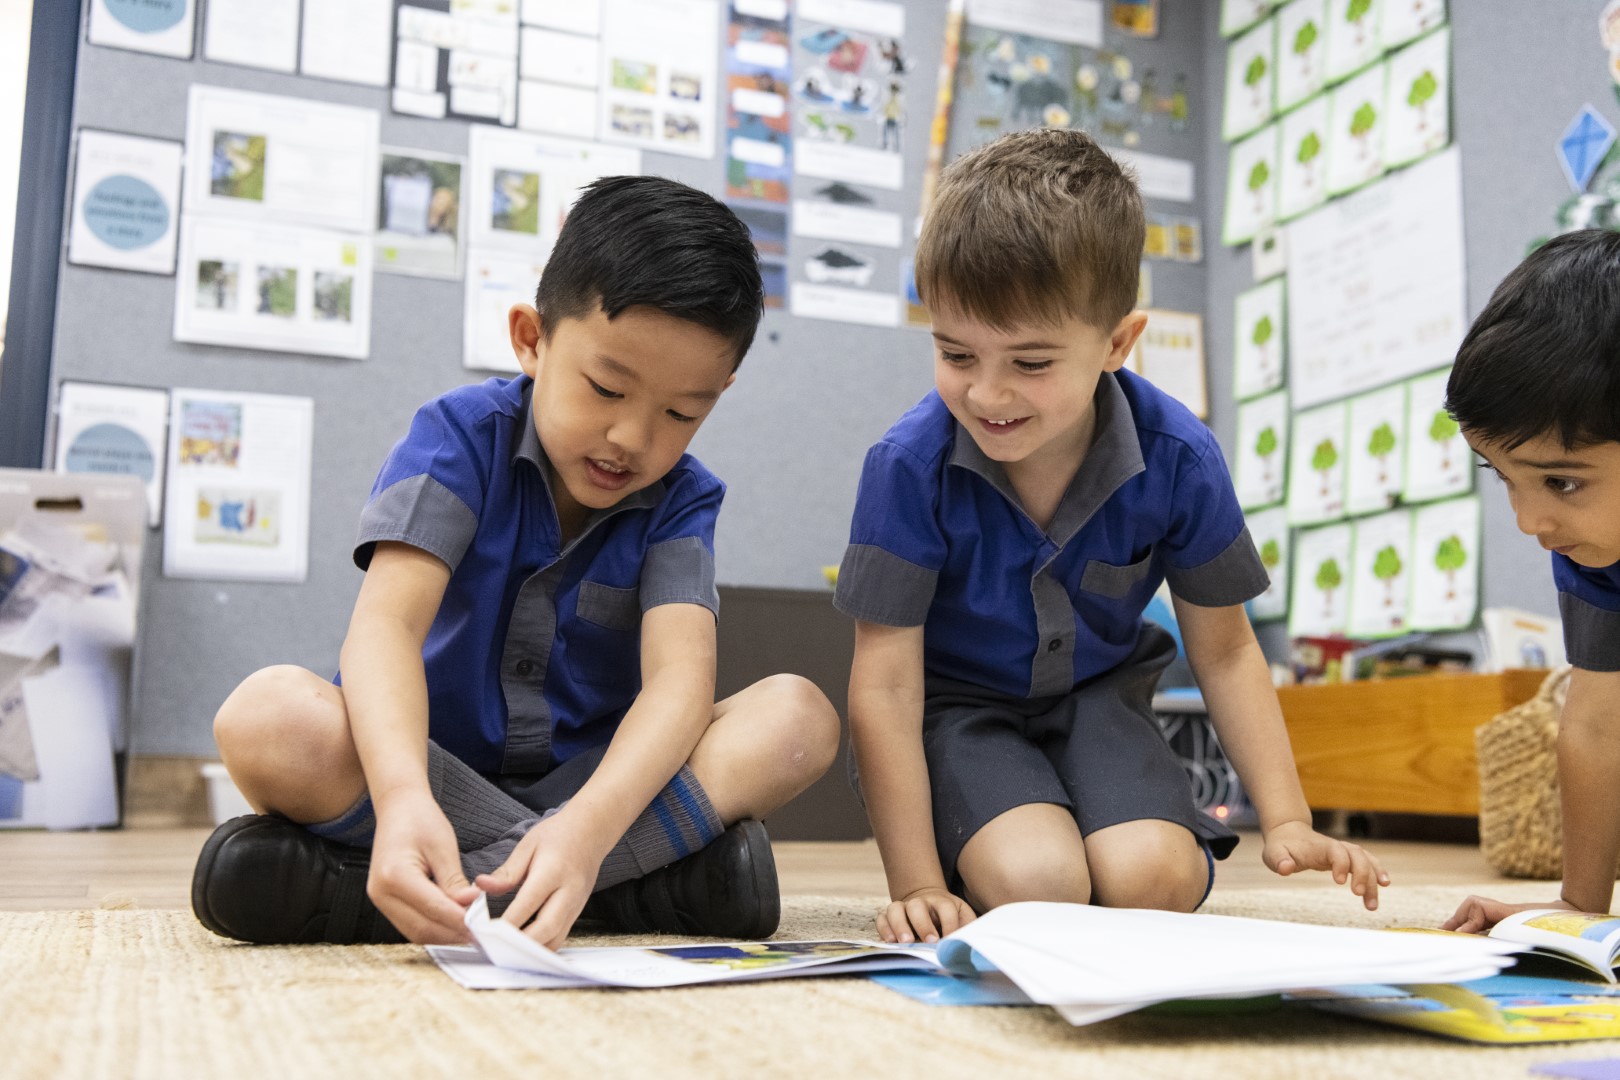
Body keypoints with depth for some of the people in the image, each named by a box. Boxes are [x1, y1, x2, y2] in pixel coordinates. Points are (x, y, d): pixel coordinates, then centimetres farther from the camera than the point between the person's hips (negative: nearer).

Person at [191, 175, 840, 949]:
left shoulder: (682, 501, -3)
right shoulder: (462, 435, -9)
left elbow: (679, 675, -20)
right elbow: (387, 622, -24)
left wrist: (588, 824, -42)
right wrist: (401, 797, -46)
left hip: (592, 781, 3)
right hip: (432, 769, -2)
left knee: (798, 717, -23)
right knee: (267, 718, -32)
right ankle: (645, 874, -27)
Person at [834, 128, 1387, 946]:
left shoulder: (1177, 458, -17)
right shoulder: (910, 463, -24)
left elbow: (1224, 652, -2)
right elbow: (885, 685, -18)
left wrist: (1286, 823, -7)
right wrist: (917, 887, -18)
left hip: (1096, 696, 2)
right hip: (958, 705, -2)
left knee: (1152, 880, -25)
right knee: (1036, 882, -29)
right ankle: (966, 862, 5)